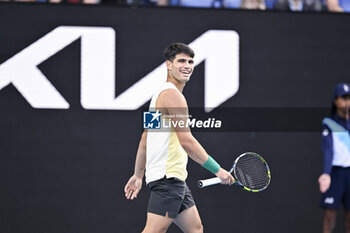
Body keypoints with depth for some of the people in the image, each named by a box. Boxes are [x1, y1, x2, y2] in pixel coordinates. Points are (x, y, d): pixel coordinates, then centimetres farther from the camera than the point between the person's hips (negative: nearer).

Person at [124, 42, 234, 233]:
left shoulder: (161, 94, 20)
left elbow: (144, 140, 23)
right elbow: (186, 141, -19)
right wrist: (217, 170, -15)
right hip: (167, 176, -11)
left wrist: (138, 175, 26)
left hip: (175, 179, 11)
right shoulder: (172, 94, -12)